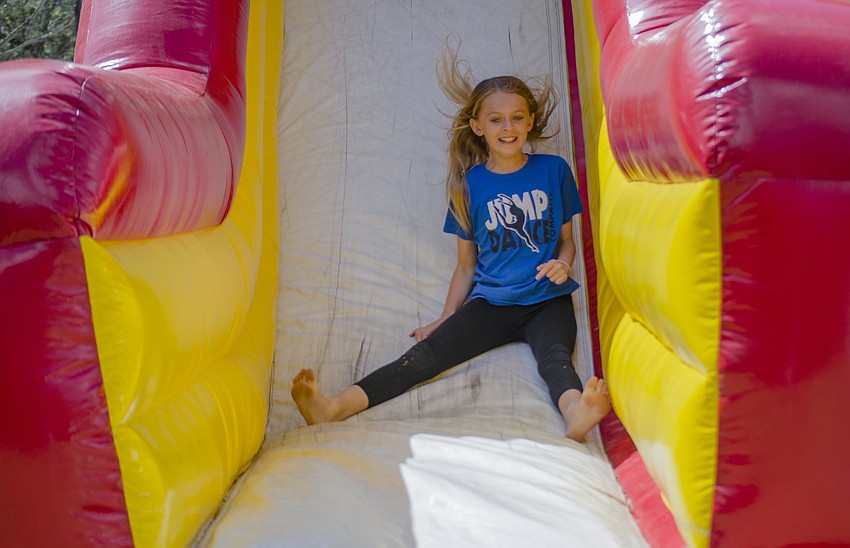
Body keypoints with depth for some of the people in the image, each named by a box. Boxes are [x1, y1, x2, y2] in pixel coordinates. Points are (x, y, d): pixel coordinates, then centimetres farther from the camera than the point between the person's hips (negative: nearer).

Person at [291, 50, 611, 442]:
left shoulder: (553, 170, 6)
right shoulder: (470, 184, 6)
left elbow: (566, 238, 15)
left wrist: (562, 264, -7)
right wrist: (446, 319, 8)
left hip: (547, 300, 1)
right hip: (490, 302, 0)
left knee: (554, 355, -32)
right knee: (426, 354, -22)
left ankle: (575, 414, -63)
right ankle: (334, 408, -40)